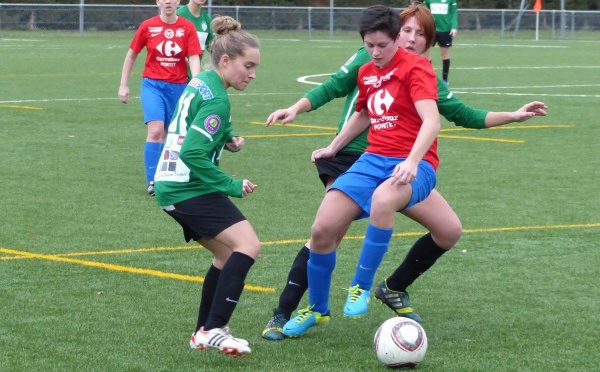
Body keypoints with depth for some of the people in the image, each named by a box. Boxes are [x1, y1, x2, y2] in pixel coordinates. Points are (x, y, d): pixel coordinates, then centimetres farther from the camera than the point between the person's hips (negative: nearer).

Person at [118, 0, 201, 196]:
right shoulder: (148, 26, -3)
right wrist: (123, 85, 6)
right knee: (155, 130, -17)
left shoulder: (187, 27, -3)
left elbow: (194, 58, -9)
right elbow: (131, 55, 8)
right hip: (153, 85, -2)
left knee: (169, 134, 9)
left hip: (178, 86, 2)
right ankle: (153, 181, -12)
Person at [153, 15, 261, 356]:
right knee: (248, 245, -16)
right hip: (190, 189, -10)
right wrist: (232, 185, -19)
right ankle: (214, 329, -20)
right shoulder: (217, 101, -18)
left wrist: (226, 140, 10)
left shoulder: (199, 83, 11)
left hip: (171, 186, 10)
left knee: (228, 255, 18)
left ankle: (203, 333, 21)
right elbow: (193, 154, -25)